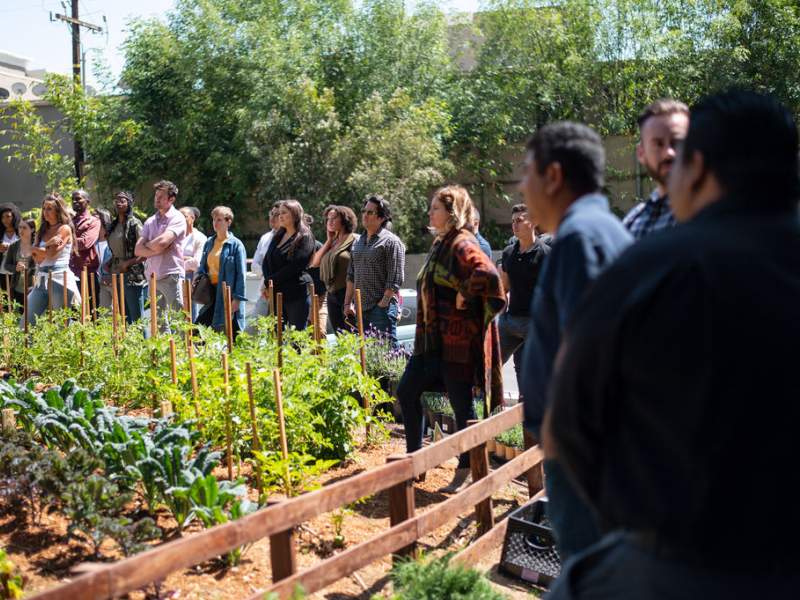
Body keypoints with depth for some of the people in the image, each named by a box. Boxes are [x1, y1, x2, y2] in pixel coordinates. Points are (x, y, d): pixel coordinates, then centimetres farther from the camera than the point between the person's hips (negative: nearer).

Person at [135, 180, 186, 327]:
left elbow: (162, 242, -18)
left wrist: (147, 245, 1)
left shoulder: (177, 218, -4)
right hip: (152, 277, 7)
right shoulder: (150, 221, 15)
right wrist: (157, 250, -8)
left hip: (171, 276, -7)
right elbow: (138, 250, 7)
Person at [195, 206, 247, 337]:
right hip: (211, 292, 6)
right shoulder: (209, 242, 12)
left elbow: (241, 273, -11)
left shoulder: (236, 244, -8)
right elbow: (202, 268, 20)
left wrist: (237, 298, -15)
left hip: (227, 294, -6)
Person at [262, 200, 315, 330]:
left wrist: (272, 281, -9)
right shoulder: (278, 236, 17)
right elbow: (266, 262, 14)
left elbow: (294, 267, -13)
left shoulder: (304, 238, -5)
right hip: (276, 294, 7)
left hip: (296, 295, -6)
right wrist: (268, 281, -5)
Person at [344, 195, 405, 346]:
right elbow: (351, 276, 19)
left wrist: (383, 304, -14)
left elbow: (395, 280, -10)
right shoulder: (357, 242, 17)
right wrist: (348, 303, 12)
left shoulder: (391, 241, -5)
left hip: (382, 307, -7)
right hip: (360, 308, 7)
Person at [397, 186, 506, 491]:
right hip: (432, 339, 10)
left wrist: (465, 296, -21)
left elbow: (488, 274, -35)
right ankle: (414, 458, 26)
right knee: (406, 391, 13)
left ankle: (465, 471, 17)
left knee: (461, 403, 2)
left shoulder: (462, 245, -16)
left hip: (458, 340, -10)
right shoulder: (440, 243, 14)